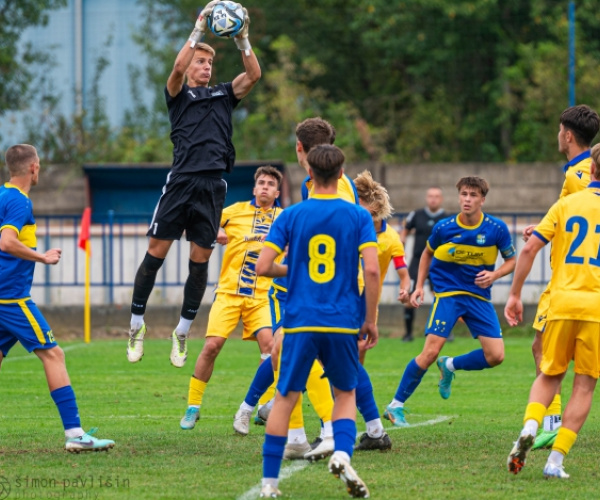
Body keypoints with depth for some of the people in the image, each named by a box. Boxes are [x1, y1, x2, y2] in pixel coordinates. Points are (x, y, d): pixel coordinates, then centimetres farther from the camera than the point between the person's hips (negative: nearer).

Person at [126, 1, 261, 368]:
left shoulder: (223, 95, 18)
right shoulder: (178, 94, 10)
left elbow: (254, 75, 4)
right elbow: (178, 68, -11)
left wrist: (242, 39, -8)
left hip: (213, 186, 3)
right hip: (182, 181, -3)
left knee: (200, 261, 4)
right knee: (156, 252, -4)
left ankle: (183, 333, 15)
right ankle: (137, 325, 7)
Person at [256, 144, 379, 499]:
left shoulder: (291, 216, 2)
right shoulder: (358, 216, 0)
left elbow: (263, 266, -4)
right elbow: (372, 270, -9)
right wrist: (371, 320, 1)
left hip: (300, 323, 0)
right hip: (343, 323, 0)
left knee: (286, 398, 8)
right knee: (346, 394, 17)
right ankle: (342, 454, -10)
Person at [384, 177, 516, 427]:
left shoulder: (497, 229, -7)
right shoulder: (444, 228, -7)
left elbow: (511, 261, 5)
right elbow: (428, 253, 13)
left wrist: (494, 274, -14)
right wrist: (419, 286, 6)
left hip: (479, 296, 2)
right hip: (447, 293, -2)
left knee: (495, 355, -9)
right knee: (430, 352, -15)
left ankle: (450, 366, 20)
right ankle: (396, 405, -2)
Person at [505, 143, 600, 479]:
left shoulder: (567, 204, 6)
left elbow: (530, 249, 1)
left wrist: (515, 294, 7)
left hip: (562, 303, 1)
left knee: (549, 376, 17)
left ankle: (529, 427, -10)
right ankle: (556, 460, -1)